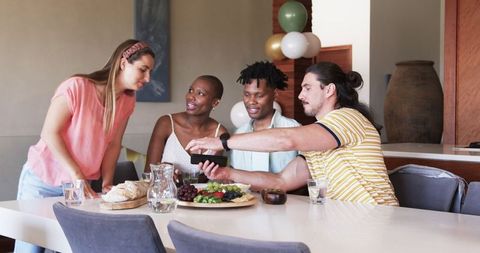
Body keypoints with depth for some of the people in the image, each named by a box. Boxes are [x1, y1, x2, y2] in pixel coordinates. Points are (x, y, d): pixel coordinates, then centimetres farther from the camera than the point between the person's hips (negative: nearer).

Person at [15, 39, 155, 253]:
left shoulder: (127, 101, -3)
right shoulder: (76, 87, -21)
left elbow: (113, 144, 3)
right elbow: (50, 133, -18)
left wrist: (107, 183, -6)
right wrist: (76, 175, -19)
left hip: (80, 184, 5)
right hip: (42, 179, -5)